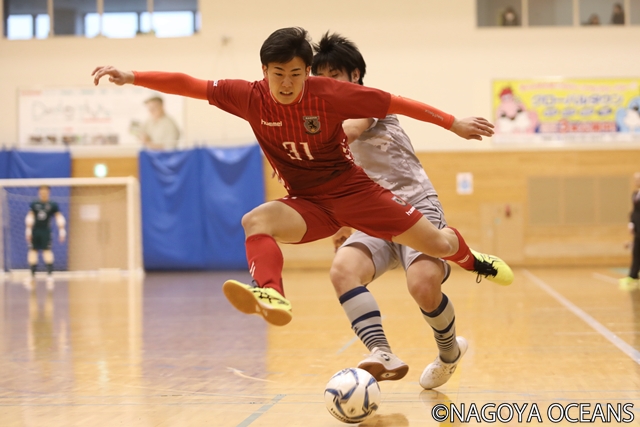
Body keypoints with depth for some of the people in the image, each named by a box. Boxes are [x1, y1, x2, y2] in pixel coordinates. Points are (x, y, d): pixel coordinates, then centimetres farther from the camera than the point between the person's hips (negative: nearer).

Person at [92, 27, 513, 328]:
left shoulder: (331, 94, -19)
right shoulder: (250, 97, -12)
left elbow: (395, 103, -11)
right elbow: (190, 84, -12)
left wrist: (455, 124, -8)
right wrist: (132, 77, -20)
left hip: (353, 189, -1)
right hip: (307, 203, 2)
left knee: (439, 245, -2)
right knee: (255, 221, -29)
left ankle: (470, 257, 34)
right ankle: (271, 296, -52)